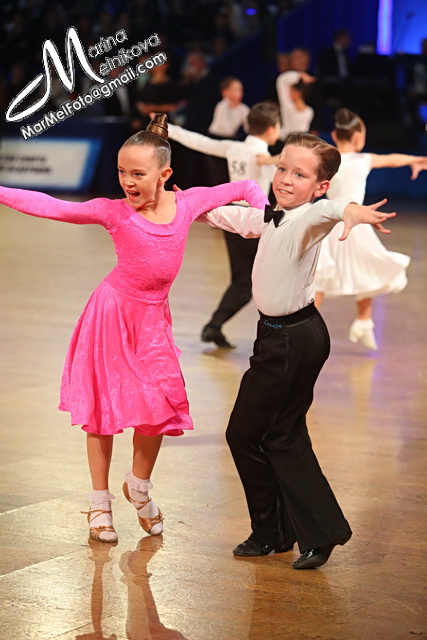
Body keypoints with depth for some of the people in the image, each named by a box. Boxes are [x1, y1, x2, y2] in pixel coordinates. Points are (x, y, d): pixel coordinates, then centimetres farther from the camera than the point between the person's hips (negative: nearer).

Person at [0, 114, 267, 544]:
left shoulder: (188, 203, -8)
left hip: (152, 319, 2)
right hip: (112, 314, -2)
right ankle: (100, 503, 19)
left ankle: (139, 487, 24)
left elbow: (245, 188, 4)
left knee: (158, 408, -4)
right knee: (103, 407, 4)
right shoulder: (115, 213, -15)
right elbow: (51, 207, -18)